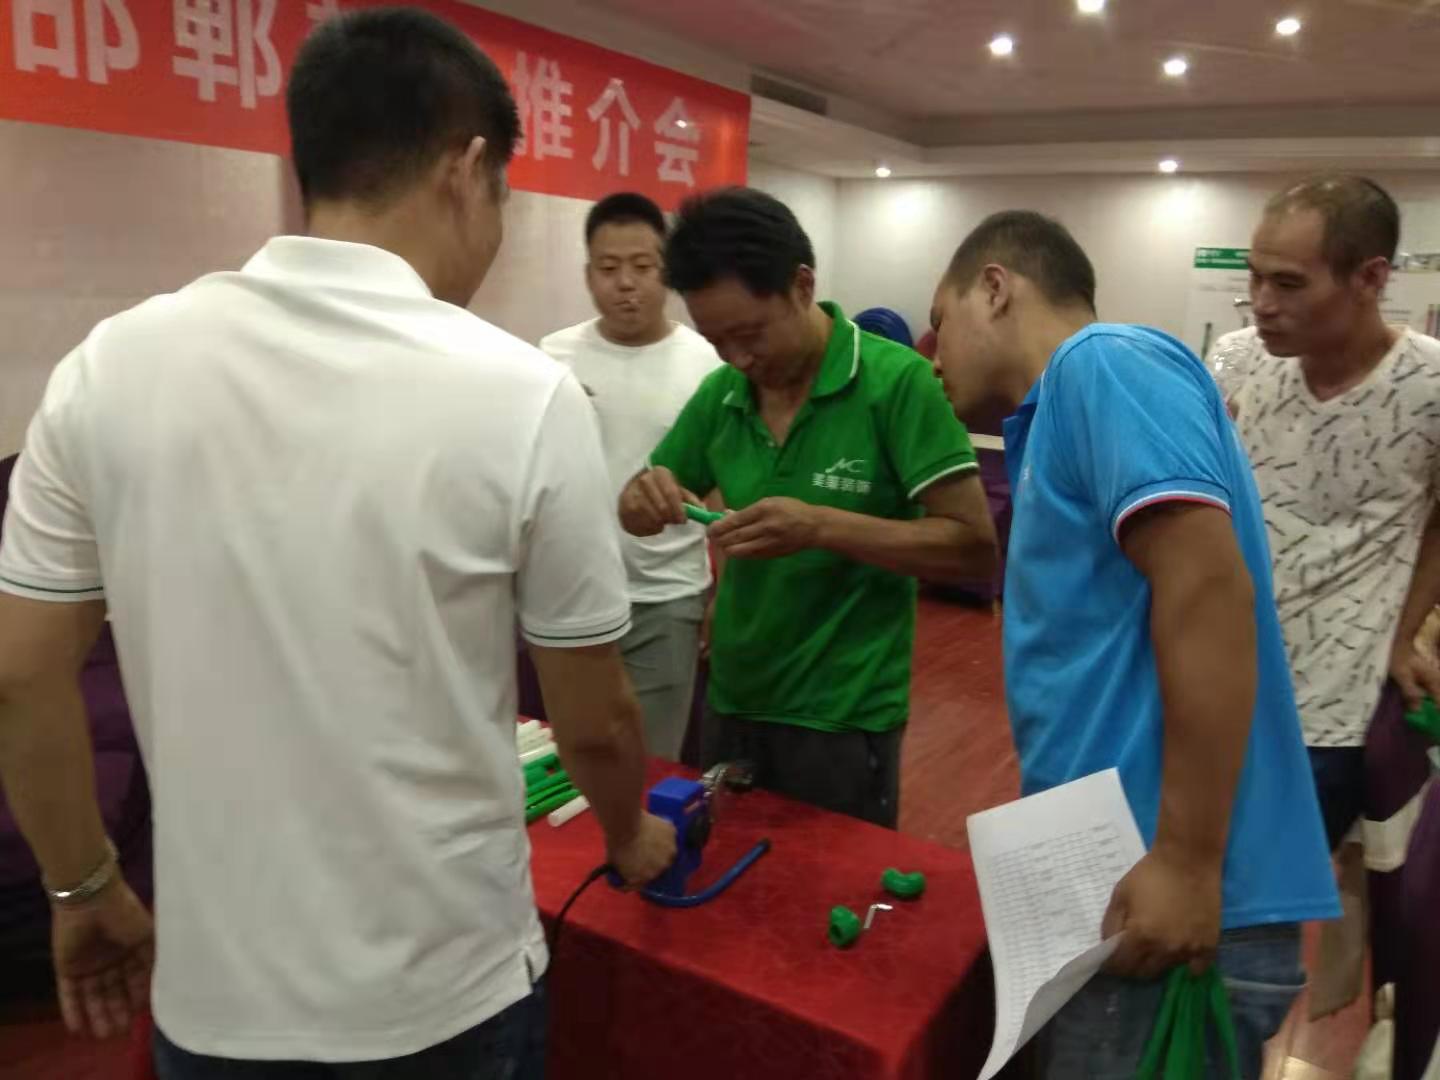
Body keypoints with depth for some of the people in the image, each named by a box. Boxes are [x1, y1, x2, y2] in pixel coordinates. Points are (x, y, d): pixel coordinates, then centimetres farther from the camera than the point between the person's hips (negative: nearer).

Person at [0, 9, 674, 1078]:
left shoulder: (109, 366, -8)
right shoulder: (522, 393, -17)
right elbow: (594, 723, -9)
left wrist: (86, 889, 13)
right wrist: (631, 838, 12)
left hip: (217, 993, 3)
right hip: (447, 992, -2)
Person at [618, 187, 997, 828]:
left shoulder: (897, 380, -15)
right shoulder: (720, 393, -1)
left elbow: (974, 549, -17)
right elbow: (639, 516, 9)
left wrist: (822, 526, -29)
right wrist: (644, 499, -15)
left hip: (843, 719, -5)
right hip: (730, 704, 5)